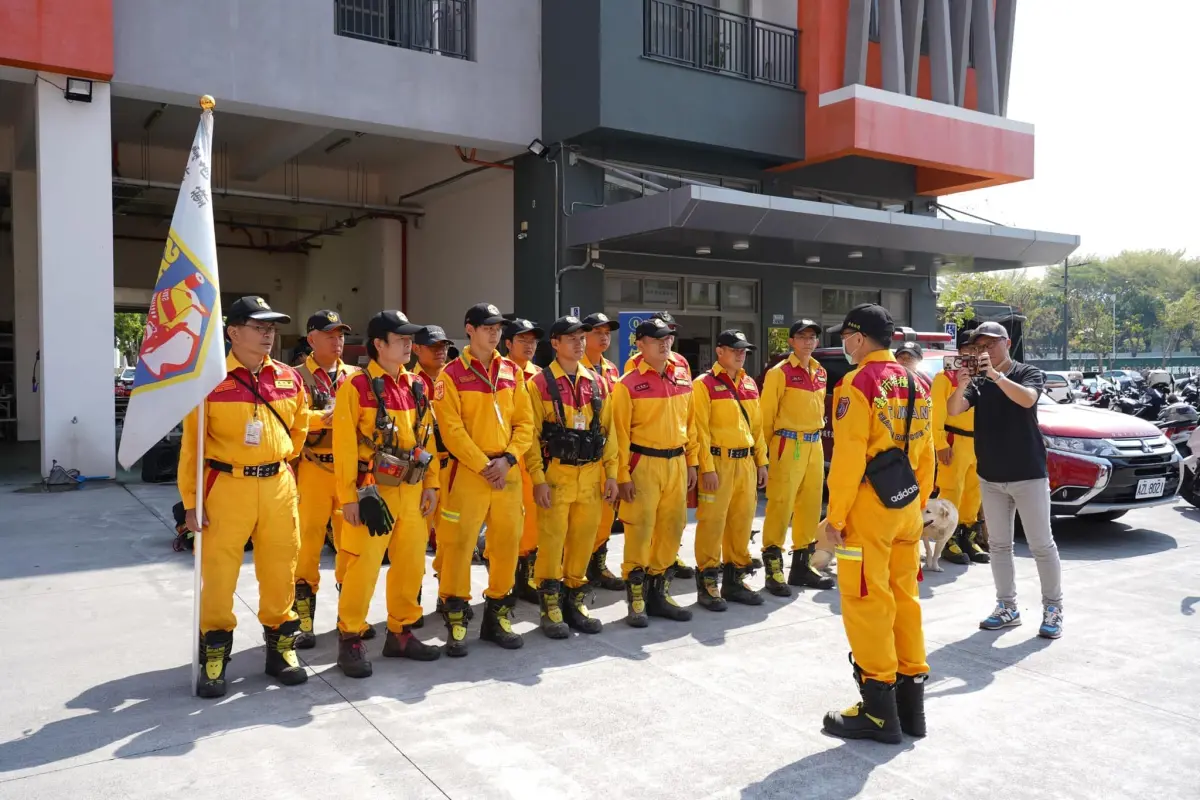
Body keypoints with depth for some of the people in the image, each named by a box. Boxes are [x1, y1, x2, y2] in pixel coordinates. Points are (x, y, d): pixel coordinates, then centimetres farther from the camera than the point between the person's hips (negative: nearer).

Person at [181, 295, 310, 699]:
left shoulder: (289, 379, 4)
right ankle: (214, 654, 18)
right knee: (217, 571, 3)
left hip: (278, 487, 4)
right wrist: (190, 502, -7)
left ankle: (281, 645, 25)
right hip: (226, 486, -3)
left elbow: (299, 427, 20)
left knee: (280, 568, 10)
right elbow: (191, 444, -6)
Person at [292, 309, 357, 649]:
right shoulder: (298, 377, -1)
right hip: (314, 470, -4)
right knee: (308, 543, 1)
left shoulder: (355, 376, 12)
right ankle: (303, 622, 11)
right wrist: (327, 416, -24)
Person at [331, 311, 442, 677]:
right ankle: (350, 639, 13)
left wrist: (430, 484, 8)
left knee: (411, 564, 11)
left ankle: (401, 633, 25)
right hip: (373, 492, -6)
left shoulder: (416, 386, 10)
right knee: (363, 566, -2)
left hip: (411, 490, 6)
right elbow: (344, 446, -11)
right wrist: (348, 496, -14)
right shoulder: (356, 386, -9)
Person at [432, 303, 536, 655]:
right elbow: (451, 429, -10)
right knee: (459, 544, -3)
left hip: (508, 471, 5)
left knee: (507, 542, 9)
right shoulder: (452, 374, -4)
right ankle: (455, 618, 10)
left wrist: (508, 458, -7)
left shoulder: (511, 371, 10)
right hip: (468, 471, -4)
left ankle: (498, 612, 23)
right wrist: (483, 466, -14)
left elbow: (525, 422, 7)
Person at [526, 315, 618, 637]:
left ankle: (575, 598, 24)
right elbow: (531, 434, -7)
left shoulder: (596, 383, 10)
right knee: (552, 539, -1)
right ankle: (550, 604, 12)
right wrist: (538, 479, -13)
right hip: (555, 474, -4)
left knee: (583, 538, 9)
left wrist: (611, 473, 6)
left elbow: (607, 430, 12)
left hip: (590, 475, 4)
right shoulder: (539, 383, -4)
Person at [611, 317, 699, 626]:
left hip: (676, 463, 6)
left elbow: (689, 423, 15)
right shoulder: (628, 384, -7)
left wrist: (691, 462, 12)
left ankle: (659, 592, 24)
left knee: (672, 528, 10)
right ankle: (636, 597, 9)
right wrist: (622, 475, -12)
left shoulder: (682, 380, 10)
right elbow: (620, 433, -9)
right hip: (644, 464, -6)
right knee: (639, 530, -3)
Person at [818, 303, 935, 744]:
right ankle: (911, 700, 23)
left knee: (866, 604, 0)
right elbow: (925, 452, 14)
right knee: (904, 599, 14)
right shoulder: (915, 384, 12)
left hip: (870, 507, -8)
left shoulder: (857, 383, -12)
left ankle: (879, 711, 7)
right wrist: (919, 504, 20)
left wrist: (835, 516, -13)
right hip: (907, 506, 8)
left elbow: (848, 457, -17)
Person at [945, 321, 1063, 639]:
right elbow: (953, 410, -10)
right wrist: (962, 385, -29)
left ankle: (1053, 609, 12)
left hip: (1028, 474, -4)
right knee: (998, 544, 9)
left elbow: (1027, 399, -26)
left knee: (1042, 544, 1)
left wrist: (996, 375, -37)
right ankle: (1007, 607, 18)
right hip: (990, 477, 4)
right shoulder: (978, 382, 5)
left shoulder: (1029, 373, -4)